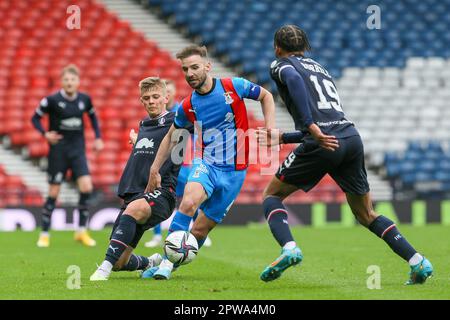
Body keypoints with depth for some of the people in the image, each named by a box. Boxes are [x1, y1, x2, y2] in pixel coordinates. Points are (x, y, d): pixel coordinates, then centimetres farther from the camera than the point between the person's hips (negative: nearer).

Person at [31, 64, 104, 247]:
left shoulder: (84, 100, 1)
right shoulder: (52, 100, -10)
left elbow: (92, 116, 20)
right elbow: (35, 117, 0)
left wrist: (98, 137, 11)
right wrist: (45, 133, -17)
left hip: (77, 149, 3)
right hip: (58, 150, -3)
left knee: (86, 187, -12)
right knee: (53, 193, 0)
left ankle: (82, 231, 2)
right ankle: (44, 234, 13)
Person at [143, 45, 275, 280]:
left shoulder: (234, 87, -8)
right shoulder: (187, 106, -1)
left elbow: (266, 96, 8)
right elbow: (171, 136, 17)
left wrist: (270, 128, -4)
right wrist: (154, 170, 16)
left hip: (234, 170, -1)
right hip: (205, 163, 1)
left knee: (200, 229, -2)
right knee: (189, 202, -30)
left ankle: (171, 264, 19)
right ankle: (166, 263, -26)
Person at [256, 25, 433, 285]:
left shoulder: (281, 65, 13)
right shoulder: (319, 67, 33)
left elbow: (294, 79, -15)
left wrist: (311, 127, -21)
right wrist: (281, 138, 39)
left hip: (324, 145, -6)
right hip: (352, 138, 6)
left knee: (272, 195, 11)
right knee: (366, 215, 17)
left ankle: (289, 248, -14)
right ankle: (417, 261, 3)